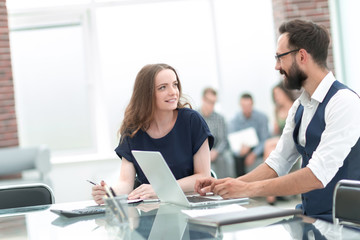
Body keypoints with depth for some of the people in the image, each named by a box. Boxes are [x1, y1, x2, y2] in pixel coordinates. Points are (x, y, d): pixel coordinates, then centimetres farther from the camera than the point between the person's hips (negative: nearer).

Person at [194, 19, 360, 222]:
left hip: (339, 224, -7)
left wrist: (248, 189, -23)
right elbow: (277, 163, 14)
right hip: (308, 217, 7)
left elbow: (318, 176, -24)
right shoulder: (300, 107, 13)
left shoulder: (343, 102, -16)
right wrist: (224, 185, 1)